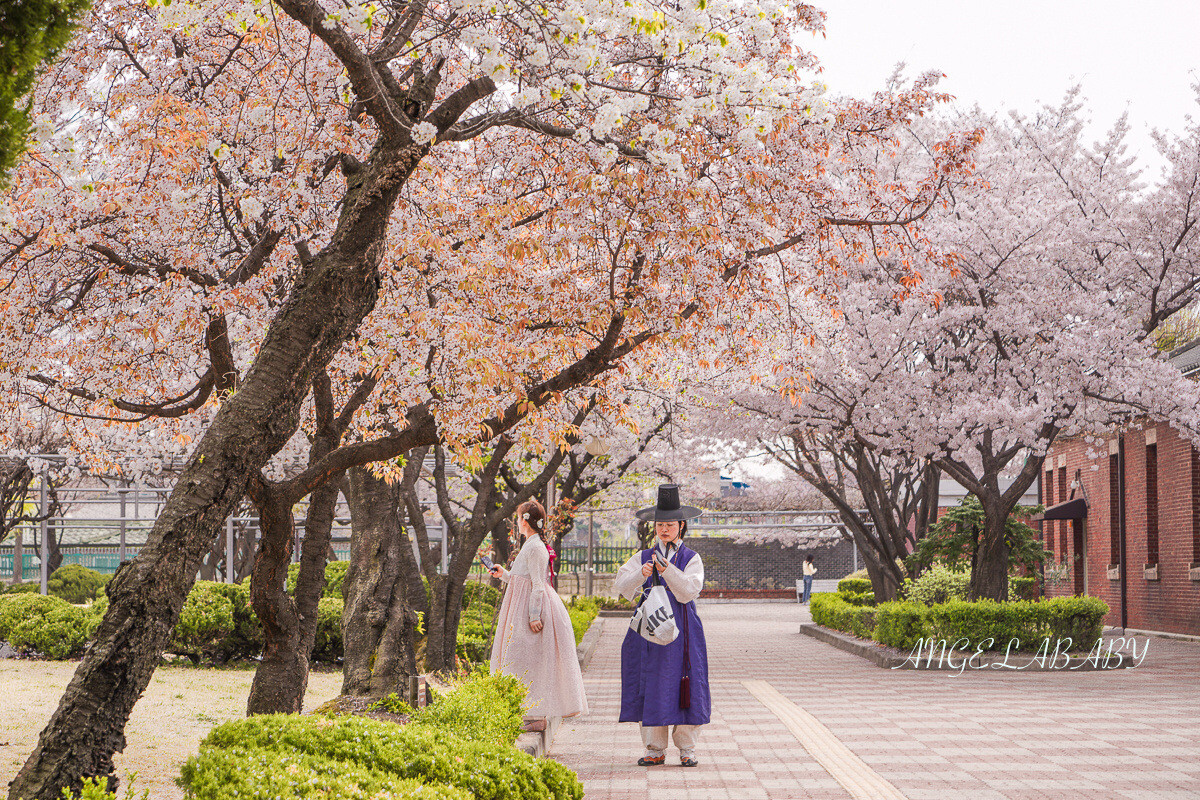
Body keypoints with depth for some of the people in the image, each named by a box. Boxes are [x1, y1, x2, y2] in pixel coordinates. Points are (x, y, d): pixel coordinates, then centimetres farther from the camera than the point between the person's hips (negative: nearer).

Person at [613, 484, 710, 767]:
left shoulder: (691, 559, 5)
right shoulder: (643, 557, 10)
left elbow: (688, 592, -10)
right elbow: (621, 585, -4)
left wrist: (667, 570, -23)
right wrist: (641, 574, -23)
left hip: (681, 630, -2)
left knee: (685, 688, -2)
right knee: (651, 688, 0)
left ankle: (686, 748, 9)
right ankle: (655, 749, 9)